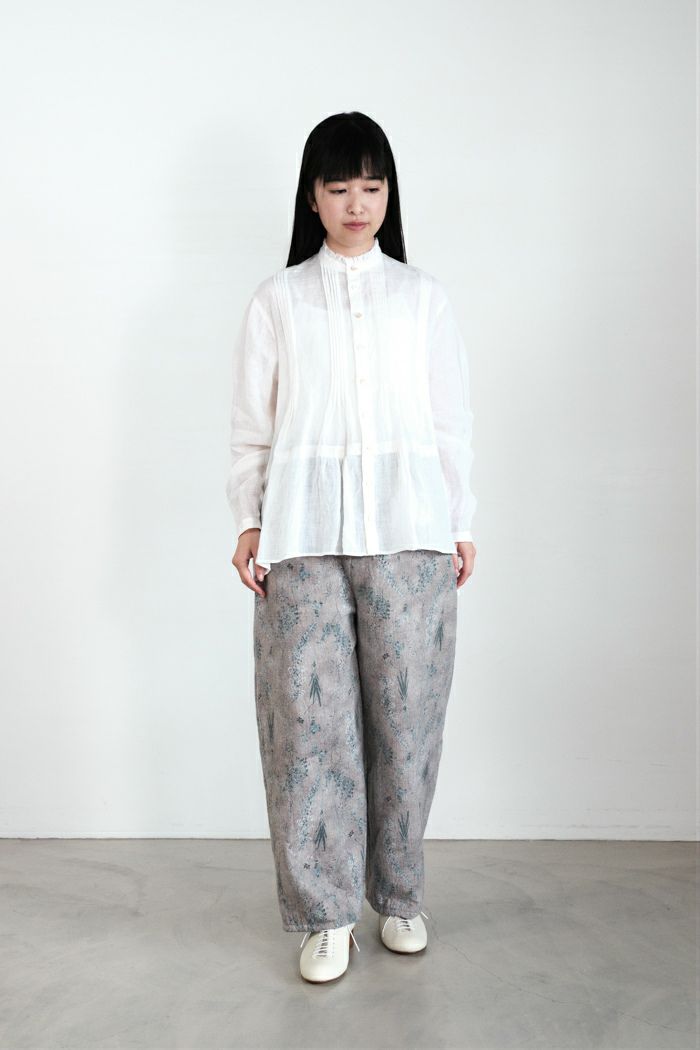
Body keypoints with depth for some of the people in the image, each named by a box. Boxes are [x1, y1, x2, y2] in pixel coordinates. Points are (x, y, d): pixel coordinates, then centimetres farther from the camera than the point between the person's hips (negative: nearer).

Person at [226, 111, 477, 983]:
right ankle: (325, 913, 15)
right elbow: (251, 425, 8)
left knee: (406, 712, 3)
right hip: (304, 529, 0)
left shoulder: (422, 297, 12)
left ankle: (398, 894, 23)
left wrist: (462, 525, 7)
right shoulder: (276, 300, 10)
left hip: (408, 529, 1)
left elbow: (451, 421, 10)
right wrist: (248, 521, 0)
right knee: (310, 714, 0)